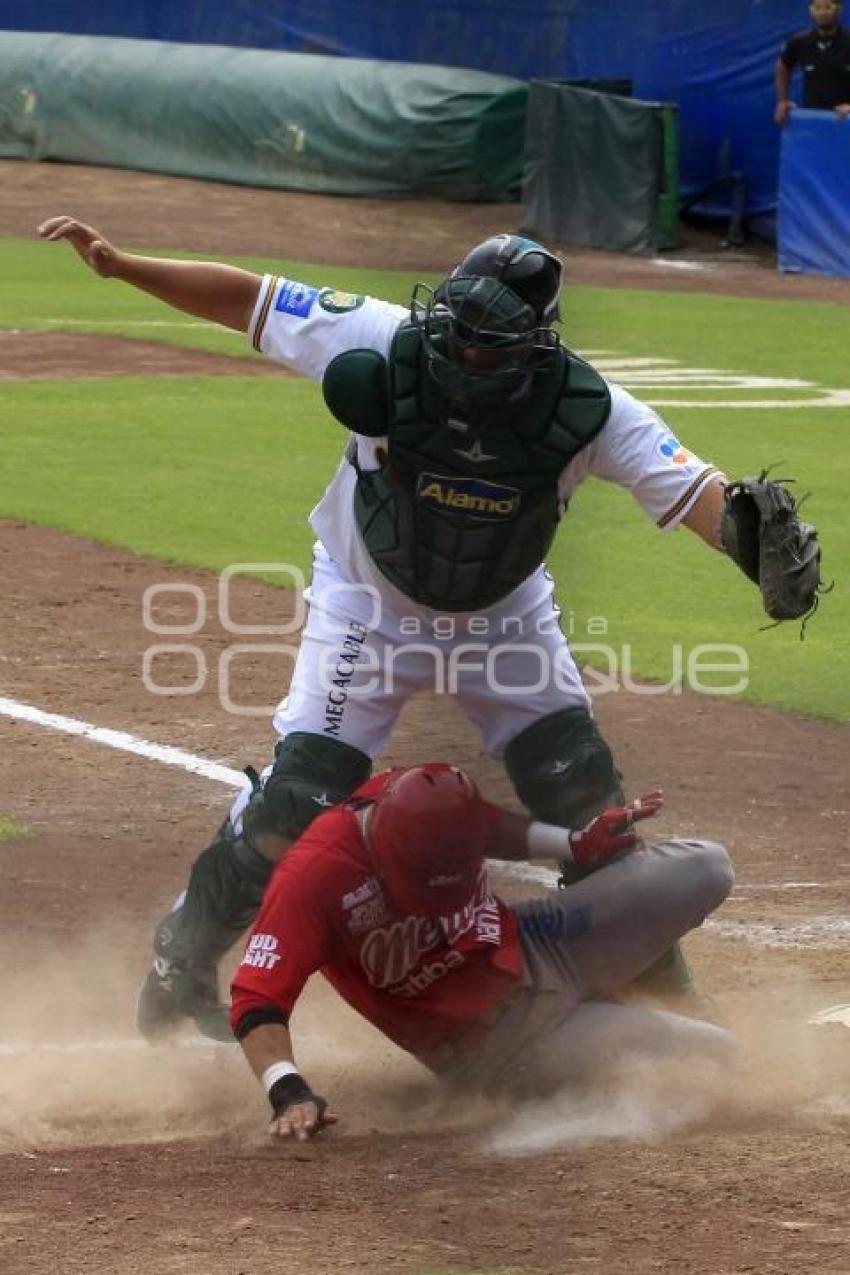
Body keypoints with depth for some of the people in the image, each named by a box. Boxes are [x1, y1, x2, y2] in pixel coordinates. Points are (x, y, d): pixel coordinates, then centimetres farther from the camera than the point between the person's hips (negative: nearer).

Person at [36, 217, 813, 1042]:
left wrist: (748, 535, -57)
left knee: (585, 799, 1)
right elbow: (247, 301, -24)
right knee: (298, 795, -8)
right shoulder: (385, 351, -31)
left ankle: (645, 969, 24)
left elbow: (691, 488, -34)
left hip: (507, 615, 2)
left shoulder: (583, 410, -29)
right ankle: (181, 964, 12)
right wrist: (120, 266, -33)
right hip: (369, 605, -1)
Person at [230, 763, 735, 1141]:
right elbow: (257, 1004, -32)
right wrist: (289, 1092, -47)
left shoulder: (431, 799, -14)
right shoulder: (312, 876, -31)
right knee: (716, 1058, -15)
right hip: (485, 1044, -6)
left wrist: (577, 844, -4)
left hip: (534, 949, 6)